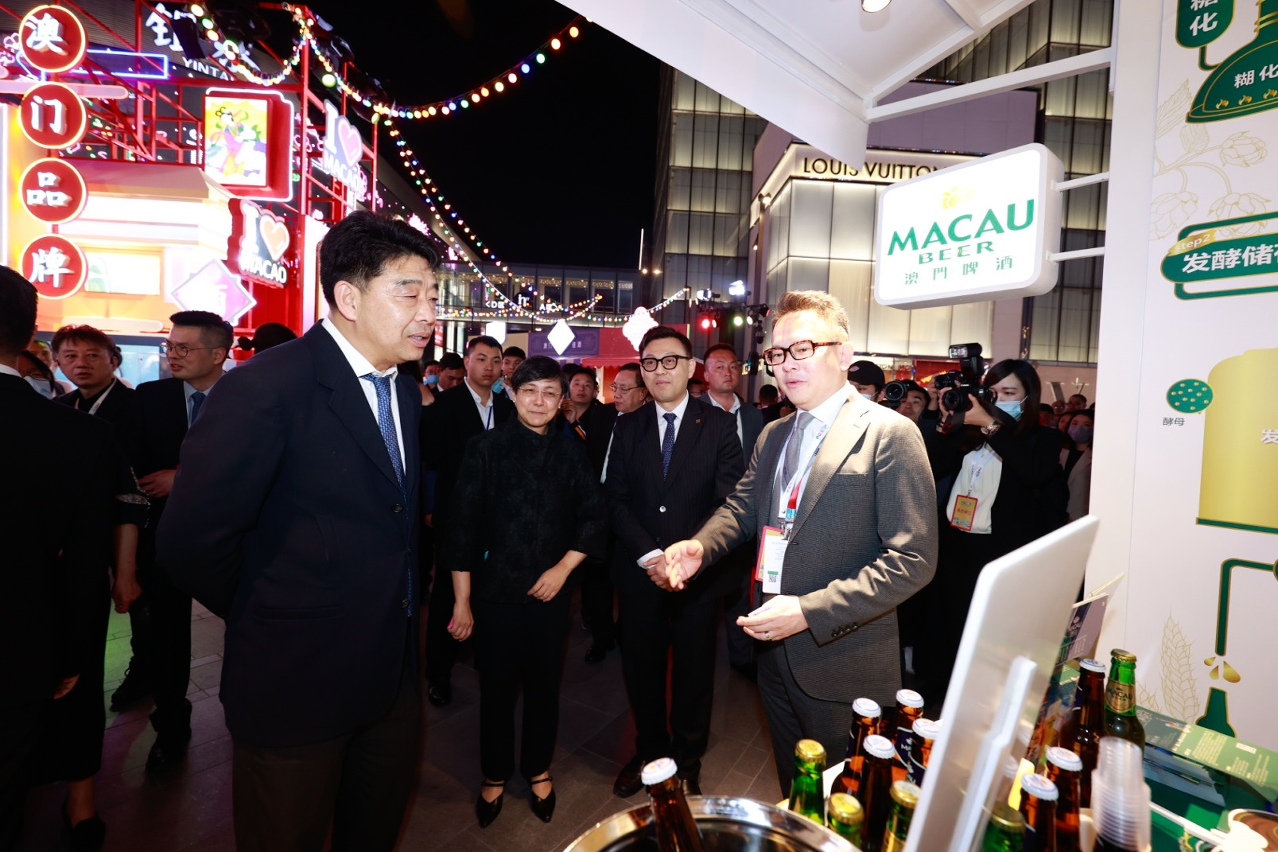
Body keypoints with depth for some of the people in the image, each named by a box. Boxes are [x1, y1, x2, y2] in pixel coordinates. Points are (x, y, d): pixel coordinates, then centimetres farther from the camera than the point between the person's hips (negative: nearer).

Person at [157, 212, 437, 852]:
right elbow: (192, 541, -20)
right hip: (297, 682, -6)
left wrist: (392, 606, 6)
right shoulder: (265, 388, -21)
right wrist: (268, 622, -7)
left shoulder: (404, 392, 4)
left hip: (391, 674, 7)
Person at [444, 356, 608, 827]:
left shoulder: (571, 451, -1)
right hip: (496, 590, -1)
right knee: (496, 688, 13)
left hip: (550, 590, 2)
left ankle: (538, 770, 39)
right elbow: (463, 527, -6)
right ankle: (495, 775, 37)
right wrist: (462, 602, -6)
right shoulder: (485, 448, -7)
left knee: (544, 685, 15)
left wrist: (563, 568, -6)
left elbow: (594, 517, 4)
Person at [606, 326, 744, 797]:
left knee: (693, 674, 13)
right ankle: (649, 752, 40)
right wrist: (651, 556, -14)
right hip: (639, 573, 2)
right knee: (642, 670, 15)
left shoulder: (719, 425, -3)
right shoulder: (627, 427, 5)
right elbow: (616, 501, 0)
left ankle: (688, 763, 37)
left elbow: (728, 504, -8)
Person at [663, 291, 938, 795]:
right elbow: (743, 506, 13)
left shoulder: (889, 434, -15)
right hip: (775, 653, 6)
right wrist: (700, 546, -9)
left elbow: (913, 560, -19)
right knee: (794, 795, 26)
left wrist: (810, 612, -25)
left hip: (842, 665, -6)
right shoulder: (774, 435, 8)